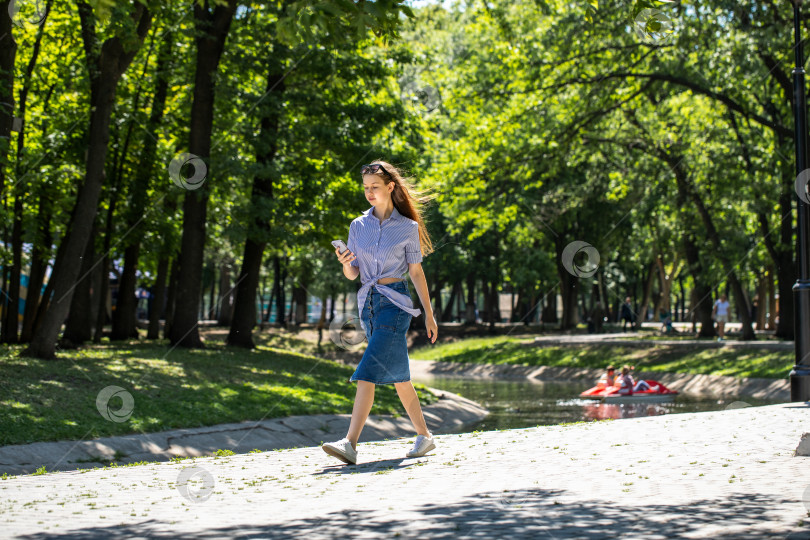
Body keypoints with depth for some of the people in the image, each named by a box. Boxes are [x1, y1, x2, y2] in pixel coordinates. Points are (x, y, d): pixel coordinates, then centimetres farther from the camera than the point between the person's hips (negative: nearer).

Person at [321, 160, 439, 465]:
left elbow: (416, 271, 4)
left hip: (394, 303, -5)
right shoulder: (358, 226, 9)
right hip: (367, 303, 5)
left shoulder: (408, 228, -2)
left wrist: (429, 314, 5)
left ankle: (350, 444, -22)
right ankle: (424, 437, 25)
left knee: (368, 372, -17)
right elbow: (352, 274, 10)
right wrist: (345, 263, -14)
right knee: (398, 376, 12)